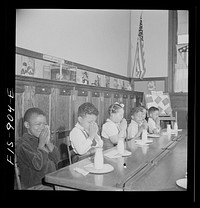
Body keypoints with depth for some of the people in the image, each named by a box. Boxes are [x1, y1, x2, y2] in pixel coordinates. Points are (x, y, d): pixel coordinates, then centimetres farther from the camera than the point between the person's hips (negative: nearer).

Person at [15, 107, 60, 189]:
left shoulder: (43, 138, 9)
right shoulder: (21, 144, -11)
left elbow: (57, 159, 2)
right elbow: (38, 165, -22)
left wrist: (48, 142, -10)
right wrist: (41, 143, -14)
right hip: (36, 186, -6)